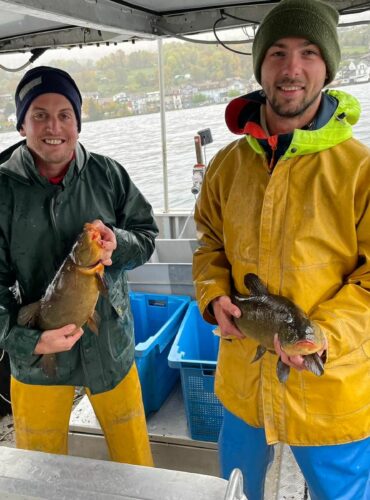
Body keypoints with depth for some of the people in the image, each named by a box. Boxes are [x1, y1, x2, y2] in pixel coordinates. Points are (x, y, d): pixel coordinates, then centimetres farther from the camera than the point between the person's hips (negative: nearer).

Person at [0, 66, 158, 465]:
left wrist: (117, 243, -20)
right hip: (35, 356, -1)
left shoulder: (108, 174, -5)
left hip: (110, 345, 1)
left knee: (135, 463, 18)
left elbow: (147, 236, 3)